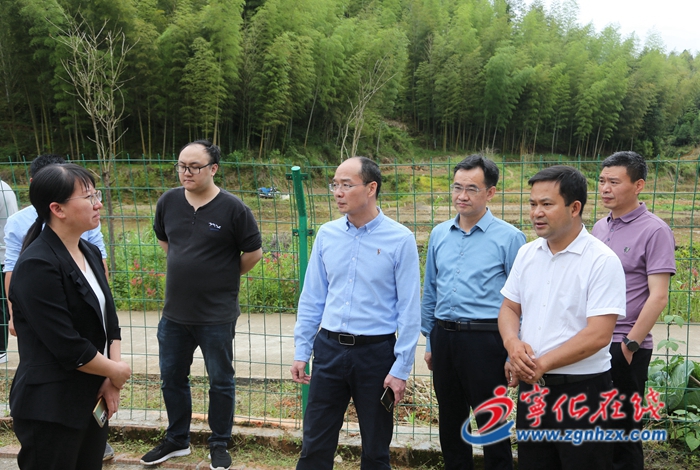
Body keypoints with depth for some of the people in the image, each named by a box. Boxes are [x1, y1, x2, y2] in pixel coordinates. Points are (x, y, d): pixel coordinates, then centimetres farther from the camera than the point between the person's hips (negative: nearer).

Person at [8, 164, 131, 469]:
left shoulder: (90, 253, 7)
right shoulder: (37, 266, -19)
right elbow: (68, 347, -22)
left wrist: (111, 380, -4)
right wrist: (117, 372, -8)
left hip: (93, 399, 8)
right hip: (50, 411, -7)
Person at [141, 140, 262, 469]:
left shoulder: (232, 208, -13)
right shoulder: (168, 202, 0)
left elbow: (254, 252, -4)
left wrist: (224, 277, 4)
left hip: (216, 315, -5)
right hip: (174, 312, 5)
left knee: (220, 381, 9)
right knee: (172, 378, 17)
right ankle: (176, 440, 36)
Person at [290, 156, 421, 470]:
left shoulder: (400, 240, -9)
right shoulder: (327, 235, 2)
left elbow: (409, 309, -9)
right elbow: (311, 298, 8)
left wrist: (401, 369, -10)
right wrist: (301, 352, 6)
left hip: (376, 352, -3)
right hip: (330, 349, 3)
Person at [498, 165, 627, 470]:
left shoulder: (602, 261, -14)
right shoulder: (527, 254, 6)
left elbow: (598, 335, -20)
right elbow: (509, 308, 11)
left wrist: (540, 364, -17)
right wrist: (513, 343, -11)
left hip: (581, 391, -6)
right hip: (531, 387, 6)